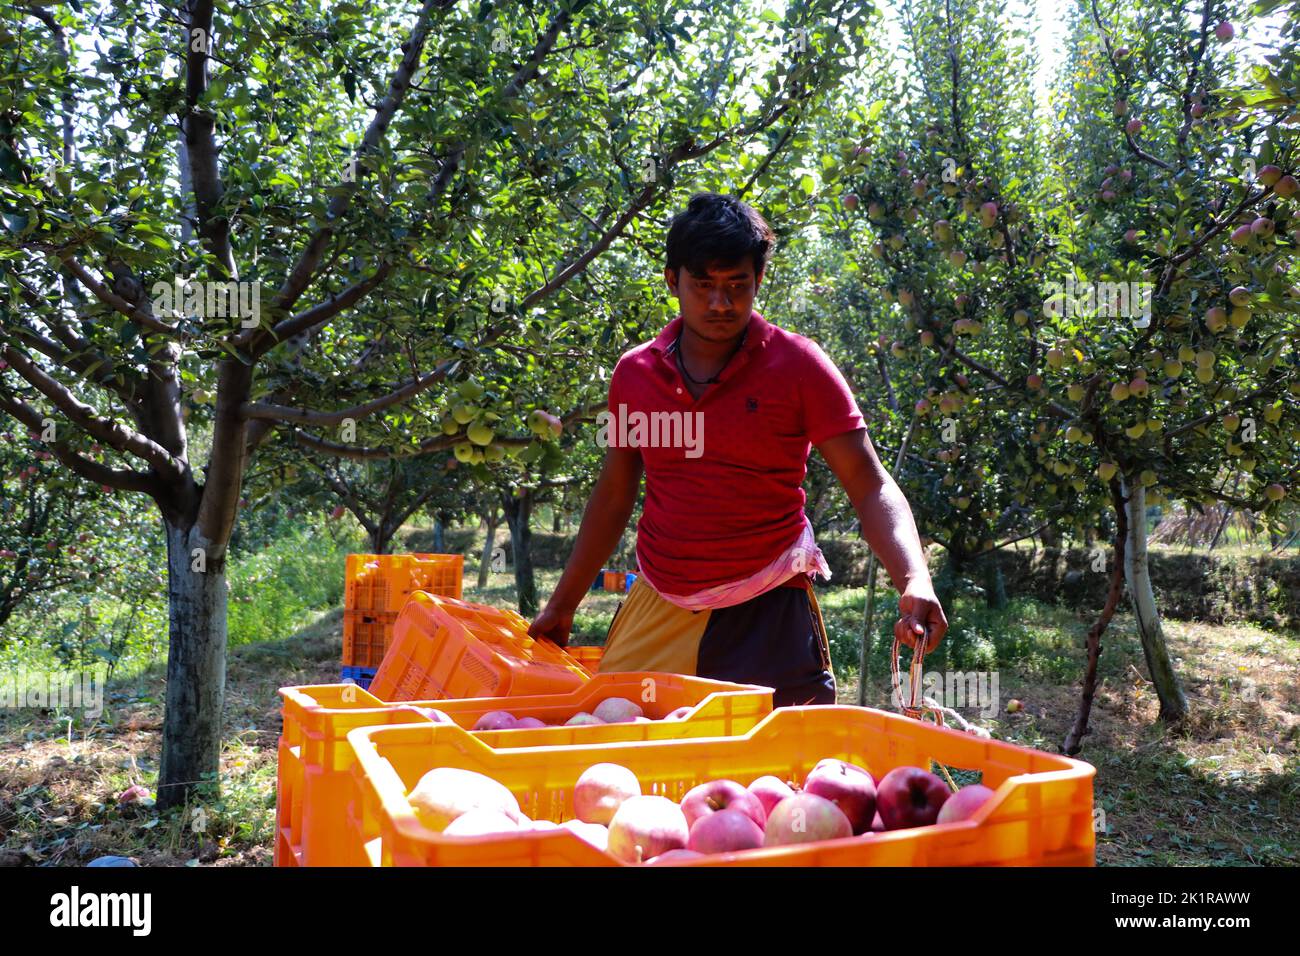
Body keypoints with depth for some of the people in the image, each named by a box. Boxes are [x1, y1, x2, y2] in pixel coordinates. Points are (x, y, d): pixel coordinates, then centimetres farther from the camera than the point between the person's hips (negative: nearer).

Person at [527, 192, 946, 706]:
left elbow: (870, 487, -10)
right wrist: (561, 605, 17)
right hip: (655, 614, 3)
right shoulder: (634, 373, 4)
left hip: (767, 615, -3)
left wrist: (914, 581, -27)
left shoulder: (798, 365, -6)